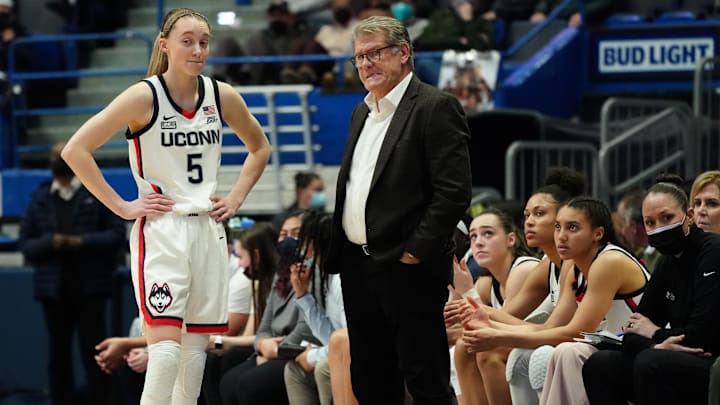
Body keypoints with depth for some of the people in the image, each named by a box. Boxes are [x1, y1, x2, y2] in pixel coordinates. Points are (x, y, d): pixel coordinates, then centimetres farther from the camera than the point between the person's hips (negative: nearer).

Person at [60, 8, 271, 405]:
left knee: (196, 343, 7)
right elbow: (75, 150, -13)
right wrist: (122, 206, -12)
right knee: (166, 342, -16)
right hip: (160, 231, -5)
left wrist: (235, 198, 10)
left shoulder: (222, 96, 4)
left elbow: (260, 147, 23)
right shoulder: (145, 96, -10)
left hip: (208, 229, 5)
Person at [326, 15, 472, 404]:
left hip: (407, 268, -9)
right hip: (357, 267, 9)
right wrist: (335, 250, 13)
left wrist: (415, 252, -18)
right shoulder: (361, 113, 19)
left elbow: (454, 191, -16)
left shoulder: (435, 108, -9)